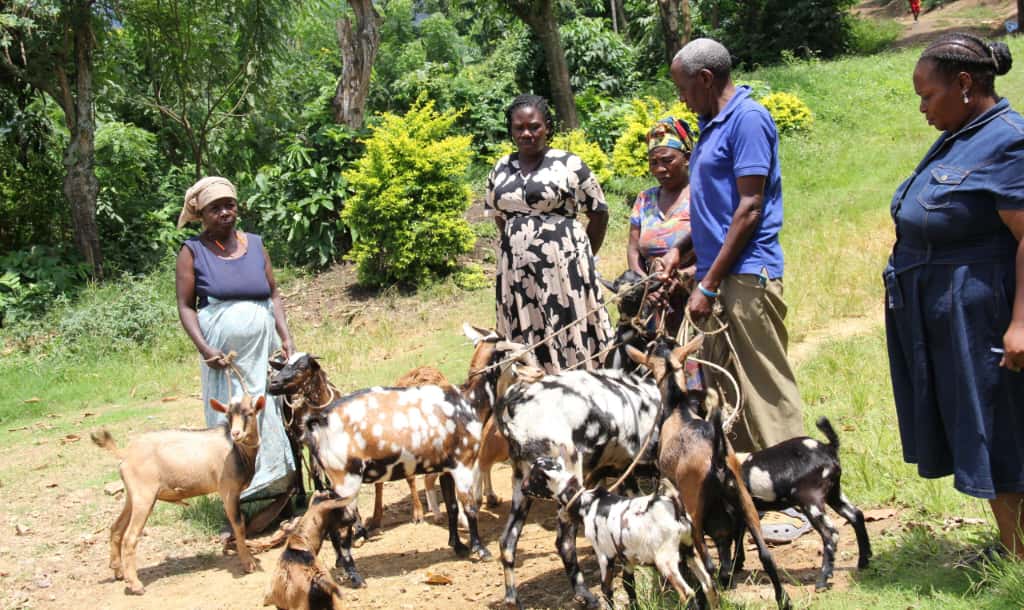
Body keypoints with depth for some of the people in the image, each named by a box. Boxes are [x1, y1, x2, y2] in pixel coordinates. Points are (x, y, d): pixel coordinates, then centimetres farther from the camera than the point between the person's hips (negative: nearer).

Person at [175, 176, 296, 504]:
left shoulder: (254, 244, 9)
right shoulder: (193, 251, 0)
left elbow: (274, 295, 11)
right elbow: (186, 306, -2)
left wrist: (286, 337, -1)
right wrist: (203, 348, -15)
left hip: (264, 348, 3)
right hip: (223, 353, -3)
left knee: (272, 414, 4)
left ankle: (281, 487, 11)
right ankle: (239, 495, 4)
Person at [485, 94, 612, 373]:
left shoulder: (568, 164, -3)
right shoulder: (501, 169, 10)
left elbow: (599, 212, 2)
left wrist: (581, 257, 4)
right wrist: (520, 246, 14)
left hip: (563, 266, -4)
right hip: (516, 270, 5)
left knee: (570, 338, -3)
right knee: (527, 346, 6)